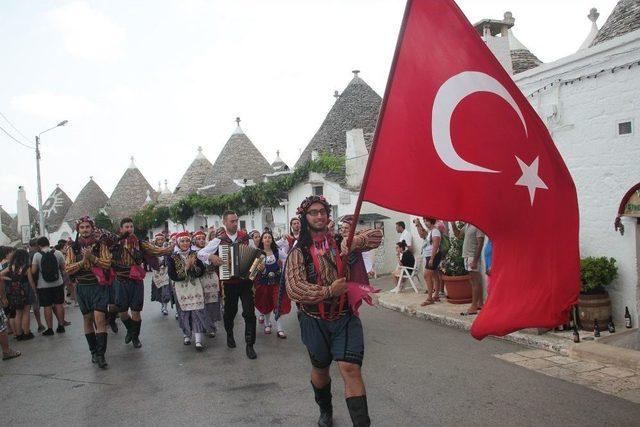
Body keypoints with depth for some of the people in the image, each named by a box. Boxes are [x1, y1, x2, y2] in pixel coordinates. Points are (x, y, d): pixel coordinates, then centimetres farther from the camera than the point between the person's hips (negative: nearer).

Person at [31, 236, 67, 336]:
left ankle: (50, 329, 8)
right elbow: (63, 268, 2)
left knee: (47, 307, 4)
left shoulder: (37, 255, -9)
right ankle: (61, 326, 15)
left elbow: (33, 271, -9)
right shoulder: (58, 253, -5)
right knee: (59, 305, 10)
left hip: (43, 285, -2)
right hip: (58, 283, 2)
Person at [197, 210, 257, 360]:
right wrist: (211, 257, -23)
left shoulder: (245, 237, 0)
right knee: (229, 312, 17)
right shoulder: (219, 240, -5)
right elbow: (200, 253, -3)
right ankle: (230, 335, 45)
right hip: (229, 283, 0)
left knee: (249, 313, -6)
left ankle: (249, 345, 4)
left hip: (246, 281, 0)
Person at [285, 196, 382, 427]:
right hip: (315, 321, 0)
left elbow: (376, 236, -3)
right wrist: (328, 291, -23)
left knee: (350, 369, -14)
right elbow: (294, 288, -17)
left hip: (345, 318, 0)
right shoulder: (298, 252, -5)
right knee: (320, 369, 19)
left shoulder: (340, 241, 2)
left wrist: (355, 242, -23)